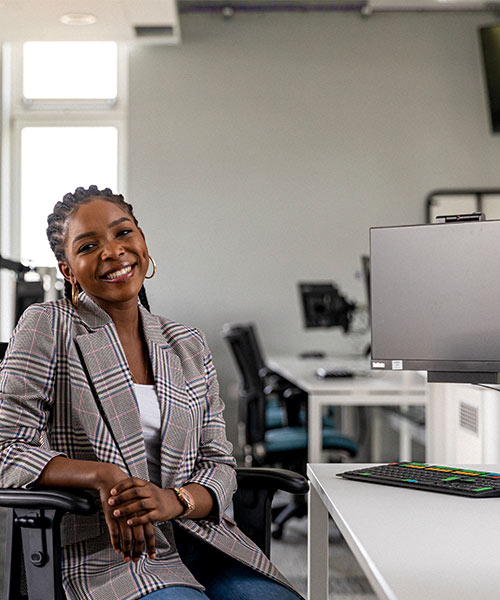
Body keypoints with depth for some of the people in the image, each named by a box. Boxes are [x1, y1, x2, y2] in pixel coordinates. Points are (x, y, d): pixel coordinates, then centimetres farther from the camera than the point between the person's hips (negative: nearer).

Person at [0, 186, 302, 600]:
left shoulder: (189, 346, 13)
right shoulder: (48, 328, 0)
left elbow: (218, 465, 9)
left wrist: (172, 500, -14)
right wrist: (103, 476, -21)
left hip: (198, 540, 5)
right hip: (103, 553, -4)